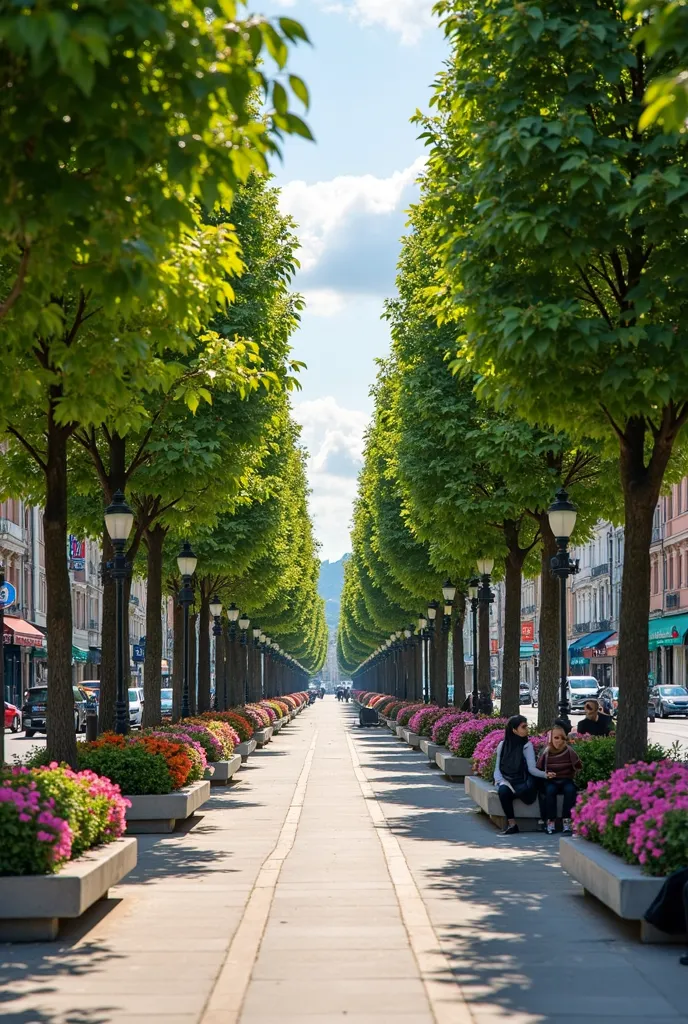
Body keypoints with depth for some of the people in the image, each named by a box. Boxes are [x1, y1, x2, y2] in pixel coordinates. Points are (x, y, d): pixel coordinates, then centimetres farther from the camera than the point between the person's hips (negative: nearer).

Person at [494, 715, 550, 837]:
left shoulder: (527, 746, 2)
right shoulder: (502, 745, 8)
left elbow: (532, 768, -8)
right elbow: (497, 768, 6)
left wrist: (545, 774, -28)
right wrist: (502, 782, -14)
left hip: (521, 783, -2)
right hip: (506, 782, 2)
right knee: (503, 790, -35)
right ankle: (512, 825, -27)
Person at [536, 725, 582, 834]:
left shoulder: (568, 751, -2)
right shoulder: (546, 752, -2)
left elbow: (578, 767, -9)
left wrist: (571, 751, -20)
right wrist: (546, 774, -15)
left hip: (566, 781, 0)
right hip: (551, 781, 0)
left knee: (570, 789, -34)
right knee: (550, 790, -35)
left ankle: (567, 822, -33)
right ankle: (551, 822, -29)